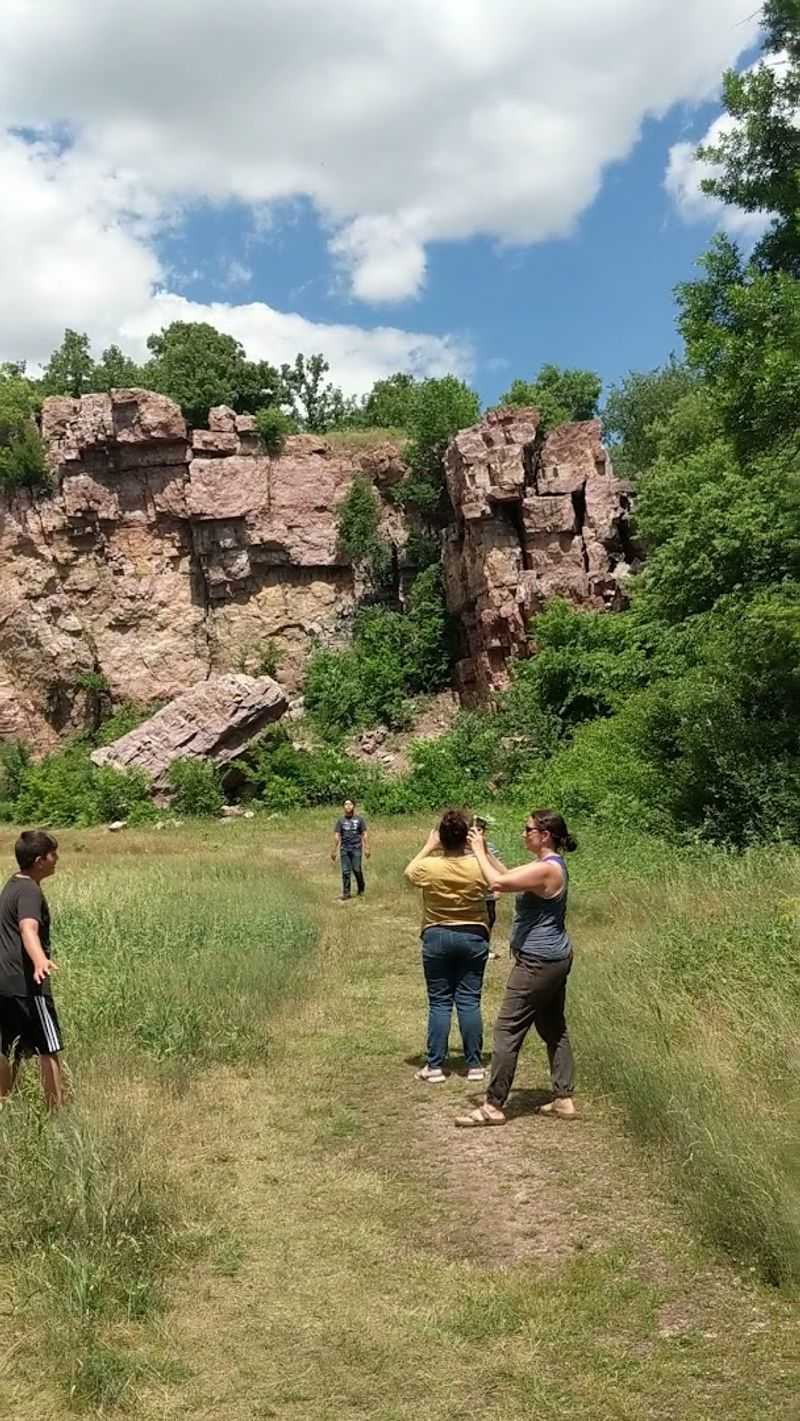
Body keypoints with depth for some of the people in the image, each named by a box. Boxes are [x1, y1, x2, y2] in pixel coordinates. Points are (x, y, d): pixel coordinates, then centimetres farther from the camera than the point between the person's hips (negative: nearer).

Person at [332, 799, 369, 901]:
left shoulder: (359, 819, 2)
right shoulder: (340, 821, 6)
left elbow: (364, 834, 3)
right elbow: (336, 836, 6)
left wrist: (366, 848, -2)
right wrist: (334, 851, 3)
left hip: (356, 848, -2)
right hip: (344, 849, 2)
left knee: (357, 870, -4)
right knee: (345, 872, 1)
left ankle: (361, 890, 15)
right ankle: (346, 893, 6)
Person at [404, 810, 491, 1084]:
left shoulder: (429, 866, -13)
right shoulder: (479, 866, -11)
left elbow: (409, 873, 10)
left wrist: (428, 846, 12)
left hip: (437, 937, -1)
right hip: (473, 937, 1)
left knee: (439, 1003, 6)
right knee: (469, 1002, 7)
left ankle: (434, 1067, 9)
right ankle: (474, 1065, 12)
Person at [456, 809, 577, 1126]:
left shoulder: (546, 869, -22)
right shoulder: (551, 864, 10)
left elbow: (498, 882, -28)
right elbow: (511, 875, 18)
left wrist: (479, 852, -14)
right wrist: (485, 852, 10)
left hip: (538, 963, -11)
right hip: (554, 958, 11)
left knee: (508, 1029, -5)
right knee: (553, 1028, 16)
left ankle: (494, 1106, 0)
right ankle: (564, 1099, 23)